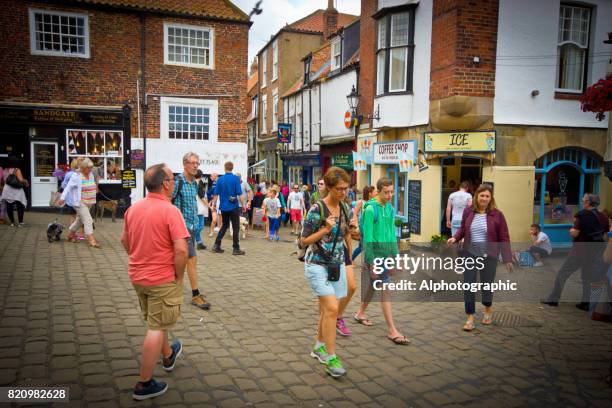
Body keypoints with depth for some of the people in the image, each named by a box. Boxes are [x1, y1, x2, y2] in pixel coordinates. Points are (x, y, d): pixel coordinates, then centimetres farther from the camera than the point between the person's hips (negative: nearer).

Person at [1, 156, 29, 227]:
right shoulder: (17, 170, -11)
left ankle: (12, 222, 17)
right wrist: (26, 182, -3)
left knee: (9, 207, 11)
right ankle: (20, 223, 4)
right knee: (20, 206, 4)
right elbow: (21, 180, -22)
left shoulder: (5, 170, 5)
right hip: (16, 191, -5)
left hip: (7, 191, 5)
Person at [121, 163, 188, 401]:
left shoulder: (133, 208, 2)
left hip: (137, 275, 8)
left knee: (154, 321, 25)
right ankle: (144, 384, 11)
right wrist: (179, 275, -13)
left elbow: (124, 240, 14)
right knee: (156, 329, 3)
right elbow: (181, 250, -27)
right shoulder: (170, 211, -21)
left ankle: (168, 356, 48)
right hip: (162, 279, -8)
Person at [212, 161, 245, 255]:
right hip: (233, 206, -4)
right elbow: (239, 193, -12)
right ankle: (236, 249, 6)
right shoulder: (235, 178, -8)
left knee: (224, 226, 18)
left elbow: (216, 194, 4)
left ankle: (216, 246, 14)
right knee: (236, 227, 4)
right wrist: (243, 204, -4)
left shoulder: (220, 179, 2)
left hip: (223, 207, 4)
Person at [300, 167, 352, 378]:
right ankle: (330, 357, -7)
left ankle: (319, 346, 33)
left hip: (337, 265, 7)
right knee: (332, 307, -16)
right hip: (317, 265, -6)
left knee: (326, 309, 14)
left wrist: (351, 228, 1)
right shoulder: (317, 209, -15)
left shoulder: (344, 208, 5)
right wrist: (325, 229, -21)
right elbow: (304, 240, -12)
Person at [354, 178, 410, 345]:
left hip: (386, 254, 8)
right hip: (374, 254, -8)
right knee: (385, 290, -7)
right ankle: (392, 330, -2)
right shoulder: (371, 209, -16)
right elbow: (368, 237, -17)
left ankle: (360, 313, 40)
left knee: (373, 286, 20)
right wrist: (372, 263, -17)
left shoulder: (390, 209, 7)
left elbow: (392, 233, 13)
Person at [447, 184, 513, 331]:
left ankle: (488, 311, 41)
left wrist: (507, 258, -9)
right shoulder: (468, 211, -2)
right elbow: (462, 229, 11)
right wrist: (455, 238, -9)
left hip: (489, 257, -1)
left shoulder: (497, 214, -9)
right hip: (470, 255, 2)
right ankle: (470, 317, 10)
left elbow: (504, 238, -6)